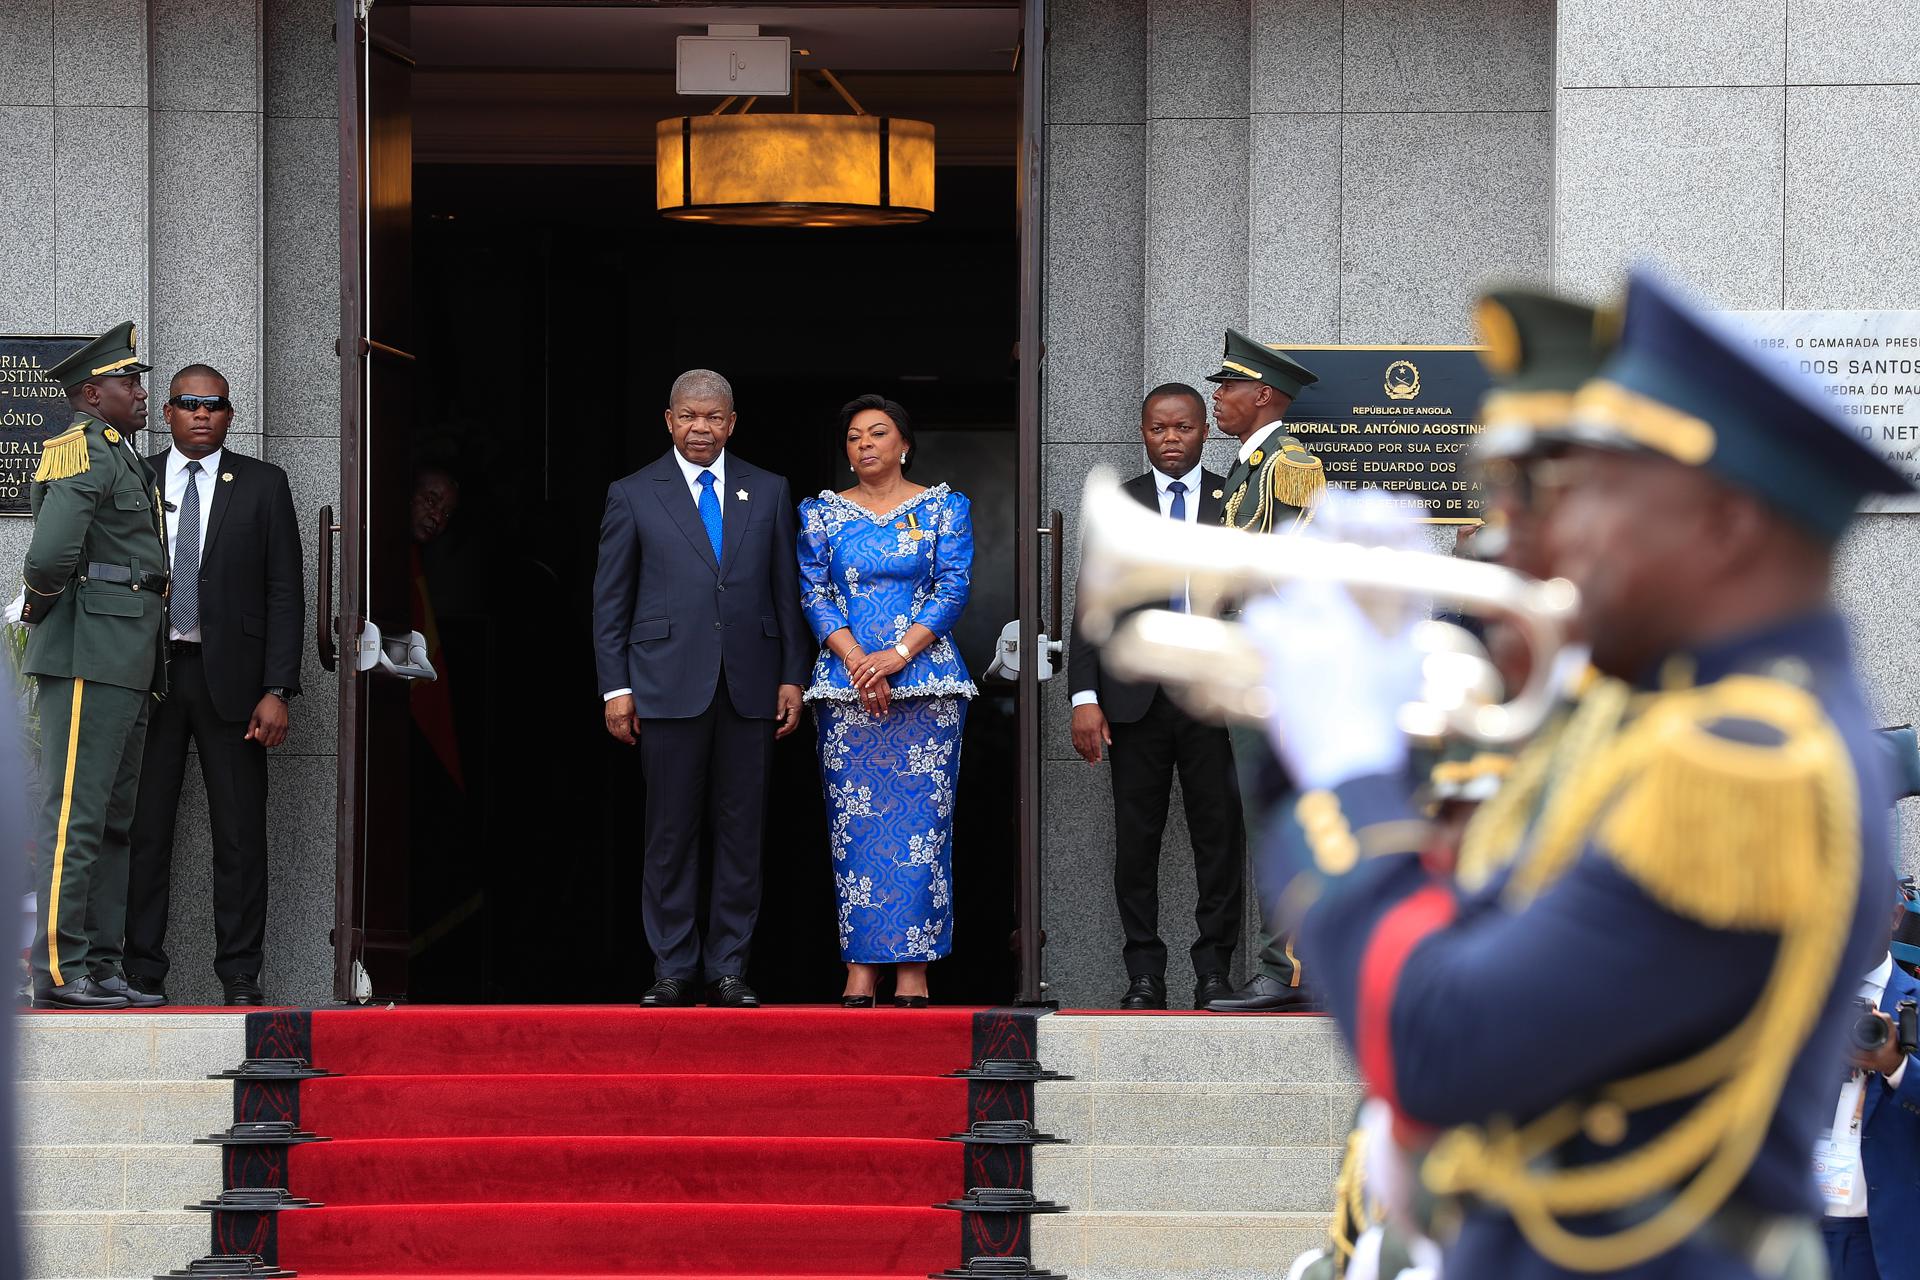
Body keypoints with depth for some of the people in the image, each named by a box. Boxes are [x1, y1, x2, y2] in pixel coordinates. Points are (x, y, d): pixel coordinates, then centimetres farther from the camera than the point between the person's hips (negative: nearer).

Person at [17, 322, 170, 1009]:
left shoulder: (124, 459, 22)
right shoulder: (84, 451, -10)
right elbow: (51, 553, -24)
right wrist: (45, 602, -5)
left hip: (129, 662, 10)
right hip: (90, 659, -10)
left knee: (114, 821, 10)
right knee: (75, 817, -9)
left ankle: (100, 968, 13)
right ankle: (58, 970, -9)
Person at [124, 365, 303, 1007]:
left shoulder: (263, 485, 5)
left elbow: (285, 593, 2)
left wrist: (277, 690, -6)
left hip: (229, 675, -1)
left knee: (240, 830, 0)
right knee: (144, 827, 0)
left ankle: (241, 975, 6)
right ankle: (142, 972, 6)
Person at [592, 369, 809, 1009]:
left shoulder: (768, 492, 11)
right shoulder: (633, 495, 5)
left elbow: (787, 591, 11)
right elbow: (610, 600, 5)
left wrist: (792, 676, 4)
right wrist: (615, 687, -2)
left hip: (749, 688, 2)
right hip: (668, 688, -2)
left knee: (741, 833, 3)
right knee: (671, 833, 0)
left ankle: (729, 968, 8)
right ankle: (674, 969, 6)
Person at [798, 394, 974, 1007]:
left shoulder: (945, 508, 7)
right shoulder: (822, 513, 11)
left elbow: (953, 589, -1)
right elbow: (814, 594, 4)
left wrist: (897, 655, -13)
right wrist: (856, 660, -11)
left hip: (925, 677, -1)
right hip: (845, 682, 1)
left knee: (921, 818, -6)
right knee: (853, 824, -3)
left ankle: (913, 968, -6)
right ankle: (860, 970, -2)